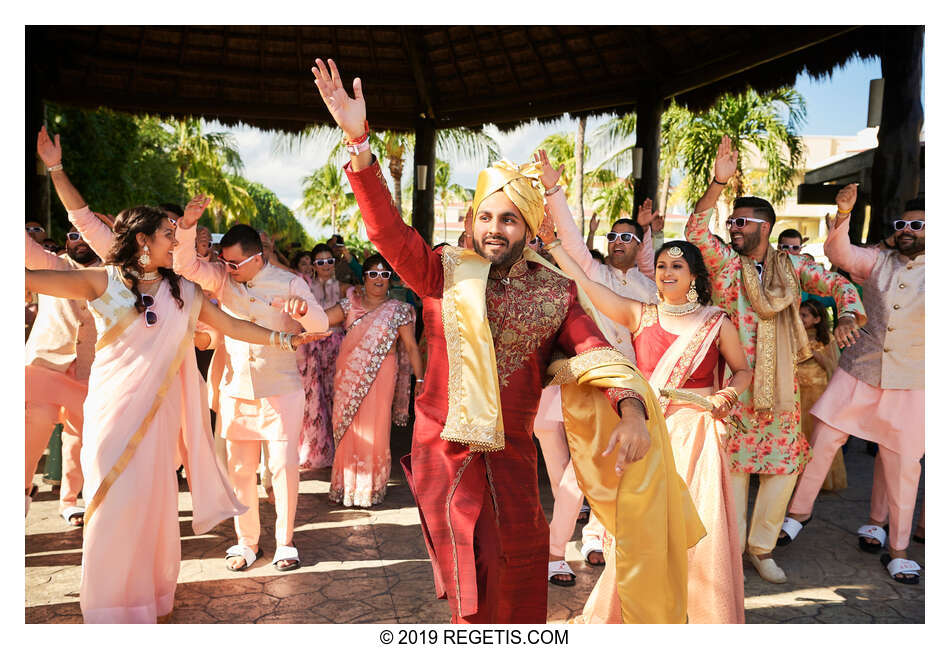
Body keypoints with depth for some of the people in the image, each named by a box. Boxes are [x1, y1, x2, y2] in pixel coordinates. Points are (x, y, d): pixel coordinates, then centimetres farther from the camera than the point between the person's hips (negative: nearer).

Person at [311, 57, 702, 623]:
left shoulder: (555, 291, 2)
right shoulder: (445, 273, -3)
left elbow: (595, 351, -8)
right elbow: (389, 230, -15)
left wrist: (631, 408, -28)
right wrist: (359, 142, -27)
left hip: (513, 453, 2)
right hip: (446, 448, -2)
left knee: (516, 574, 16)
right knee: (468, 587, 8)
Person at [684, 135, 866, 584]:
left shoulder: (790, 266, 8)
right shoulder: (724, 261, -1)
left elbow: (837, 283, 8)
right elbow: (695, 230, -17)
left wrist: (848, 312, -14)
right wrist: (718, 182, -26)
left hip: (781, 383, 3)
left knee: (785, 463, 7)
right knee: (735, 463, 2)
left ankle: (762, 547, 23)